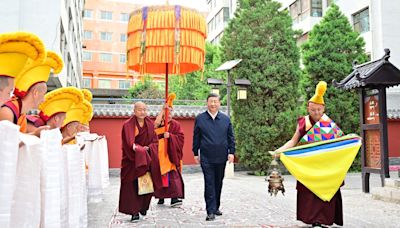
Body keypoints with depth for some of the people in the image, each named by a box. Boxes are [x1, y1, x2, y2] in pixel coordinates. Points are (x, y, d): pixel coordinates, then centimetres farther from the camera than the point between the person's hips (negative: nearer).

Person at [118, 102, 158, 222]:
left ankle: (143, 207, 25)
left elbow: (155, 141, 4)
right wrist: (141, 149, -22)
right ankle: (134, 212, 4)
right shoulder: (128, 125, -9)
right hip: (132, 160, -4)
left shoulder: (150, 124, 5)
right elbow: (130, 144, -17)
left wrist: (148, 148, -13)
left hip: (147, 159, 4)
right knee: (132, 185, -5)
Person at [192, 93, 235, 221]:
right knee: (209, 184, -5)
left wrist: (231, 152, 1)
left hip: (221, 157, 3)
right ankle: (211, 211, -3)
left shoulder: (226, 119, 8)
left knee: (218, 183, 12)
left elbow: (230, 137, 9)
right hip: (206, 157, -2)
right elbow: (196, 137, 6)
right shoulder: (200, 119, 4)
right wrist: (195, 153, 5)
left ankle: (216, 207, 26)